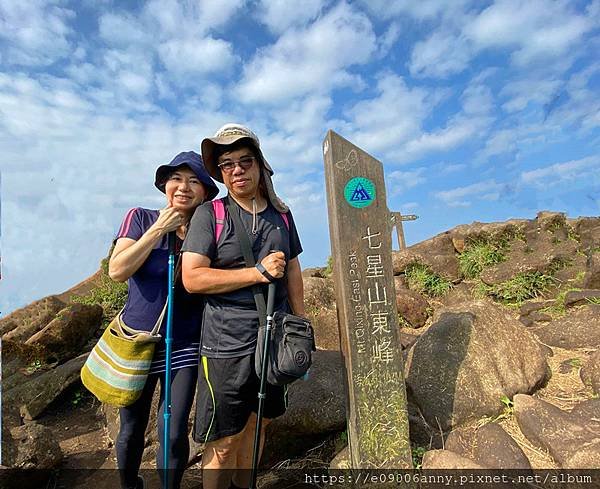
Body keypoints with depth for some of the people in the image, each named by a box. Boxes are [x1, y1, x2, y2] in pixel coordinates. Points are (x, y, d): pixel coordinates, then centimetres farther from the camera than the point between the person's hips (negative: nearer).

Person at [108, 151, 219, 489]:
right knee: (132, 430, 18)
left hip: (185, 346, 0)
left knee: (174, 433, 5)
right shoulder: (141, 218, -4)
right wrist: (159, 229, -16)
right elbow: (118, 270, -15)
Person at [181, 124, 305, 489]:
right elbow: (192, 277, -14)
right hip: (227, 343, -4)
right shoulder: (210, 214, -6)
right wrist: (258, 272, -17)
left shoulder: (282, 214, 7)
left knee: (256, 423, 19)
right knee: (223, 442, 6)